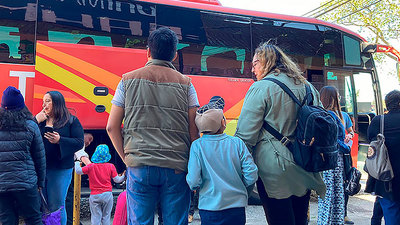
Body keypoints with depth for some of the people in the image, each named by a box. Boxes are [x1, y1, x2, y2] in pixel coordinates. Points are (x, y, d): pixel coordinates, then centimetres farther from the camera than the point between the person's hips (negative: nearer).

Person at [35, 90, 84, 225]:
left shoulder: (71, 121, 1)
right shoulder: (40, 120, 13)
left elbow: (80, 142, -7)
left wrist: (60, 140, -19)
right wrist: (35, 121, -5)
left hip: (60, 170, -4)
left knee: (56, 207, 3)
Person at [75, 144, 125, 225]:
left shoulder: (91, 166, -4)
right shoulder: (111, 166, -3)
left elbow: (78, 171, -4)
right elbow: (116, 180, -1)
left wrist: (77, 163, 15)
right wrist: (123, 176, 17)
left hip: (94, 196, 0)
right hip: (107, 194, 0)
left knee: (96, 217, 4)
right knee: (106, 217, 9)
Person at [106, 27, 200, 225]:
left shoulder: (128, 80, 7)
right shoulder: (185, 84, 6)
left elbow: (112, 127, 6)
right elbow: (194, 131, 1)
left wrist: (126, 157, 12)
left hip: (139, 166, 0)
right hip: (176, 168, 0)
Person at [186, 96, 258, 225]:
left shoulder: (197, 146, -9)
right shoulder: (237, 143, -6)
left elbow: (193, 181, -12)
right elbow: (251, 176, -5)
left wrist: (194, 187, 10)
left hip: (209, 207, -1)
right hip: (237, 207, 1)